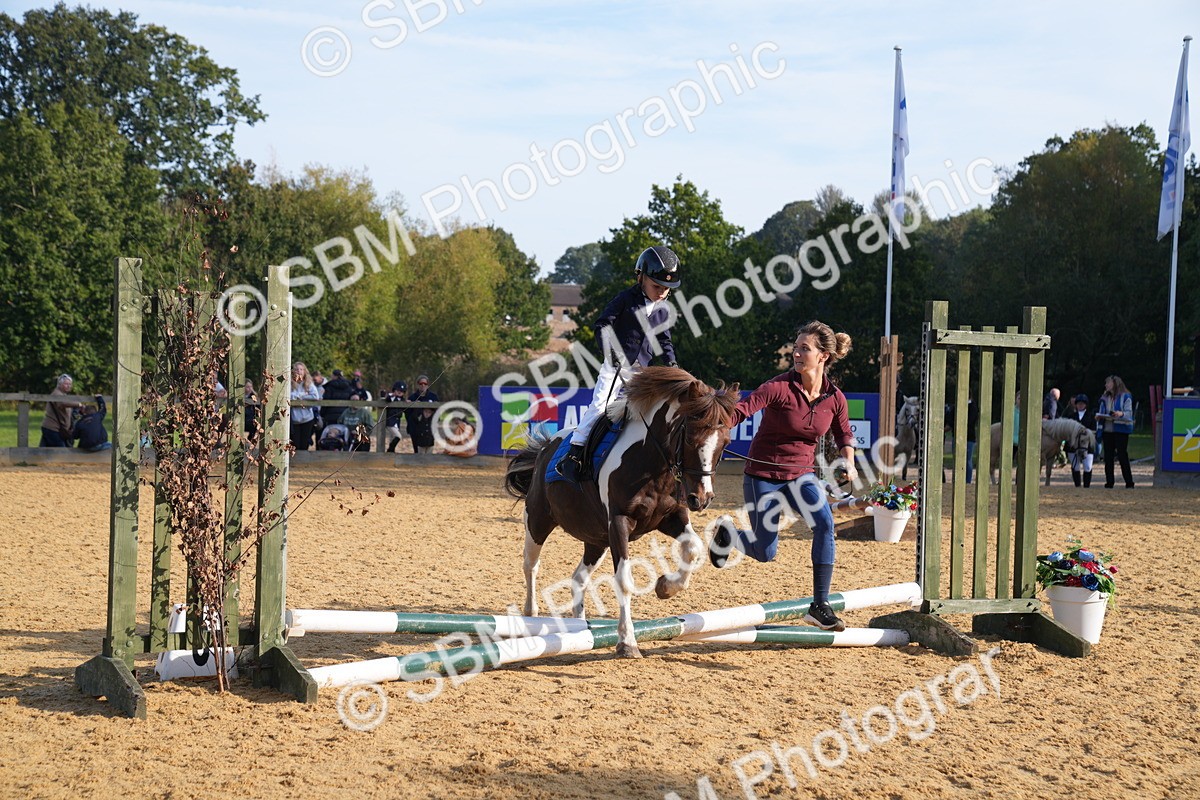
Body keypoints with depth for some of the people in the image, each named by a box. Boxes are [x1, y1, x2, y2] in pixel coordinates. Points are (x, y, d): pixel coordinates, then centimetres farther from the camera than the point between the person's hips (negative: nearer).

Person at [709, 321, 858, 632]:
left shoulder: (835, 398, -4)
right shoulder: (779, 387, -17)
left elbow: (844, 435, 14)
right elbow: (741, 410, -28)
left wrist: (849, 463, -4)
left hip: (802, 475, 3)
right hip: (763, 475, -3)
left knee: (824, 522, -26)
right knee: (765, 553, 1)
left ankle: (820, 605, -17)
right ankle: (726, 532, 37)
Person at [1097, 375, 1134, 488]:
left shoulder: (1125, 397, -3)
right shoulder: (1105, 398, 15)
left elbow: (1129, 413, -9)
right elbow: (1102, 412, 20)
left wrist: (1121, 414, -29)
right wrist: (1099, 417, -2)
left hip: (1121, 429, -6)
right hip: (1107, 430, 6)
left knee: (1122, 455, -7)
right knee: (1108, 457, 5)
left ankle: (1129, 483, -1)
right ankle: (1109, 482, 10)